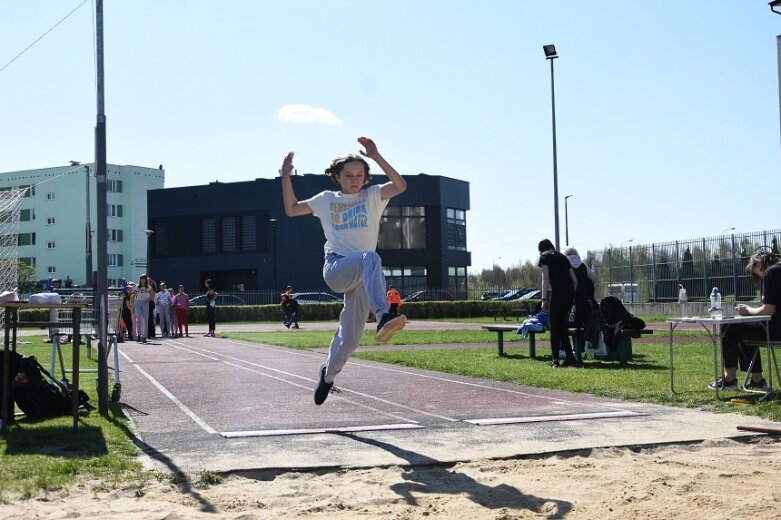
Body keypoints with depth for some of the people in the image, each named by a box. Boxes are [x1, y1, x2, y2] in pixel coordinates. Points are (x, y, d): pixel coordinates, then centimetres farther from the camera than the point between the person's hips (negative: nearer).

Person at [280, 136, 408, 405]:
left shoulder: (372, 196, 12)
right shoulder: (327, 200, 17)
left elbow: (400, 185, -6)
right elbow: (291, 209, 23)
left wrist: (375, 156, -12)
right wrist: (286, 177, 13)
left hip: (361, 278, 2)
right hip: (336, 269, -2)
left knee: (349, 338, 6)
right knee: (370, 258, -38)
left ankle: (328, 374, 37)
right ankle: (383, 317, -60)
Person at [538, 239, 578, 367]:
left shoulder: (544, 257, 5)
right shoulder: (562, 257, 23)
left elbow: (545, 279, -6)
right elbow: (574, 280, 18)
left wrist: (544, 299, -8)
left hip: (557, 294, -6)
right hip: (570, 294, 6)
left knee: (554, 326, 2)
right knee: (561, 325, 16)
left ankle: (555, 359, -1)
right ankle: (569, 357, 12)